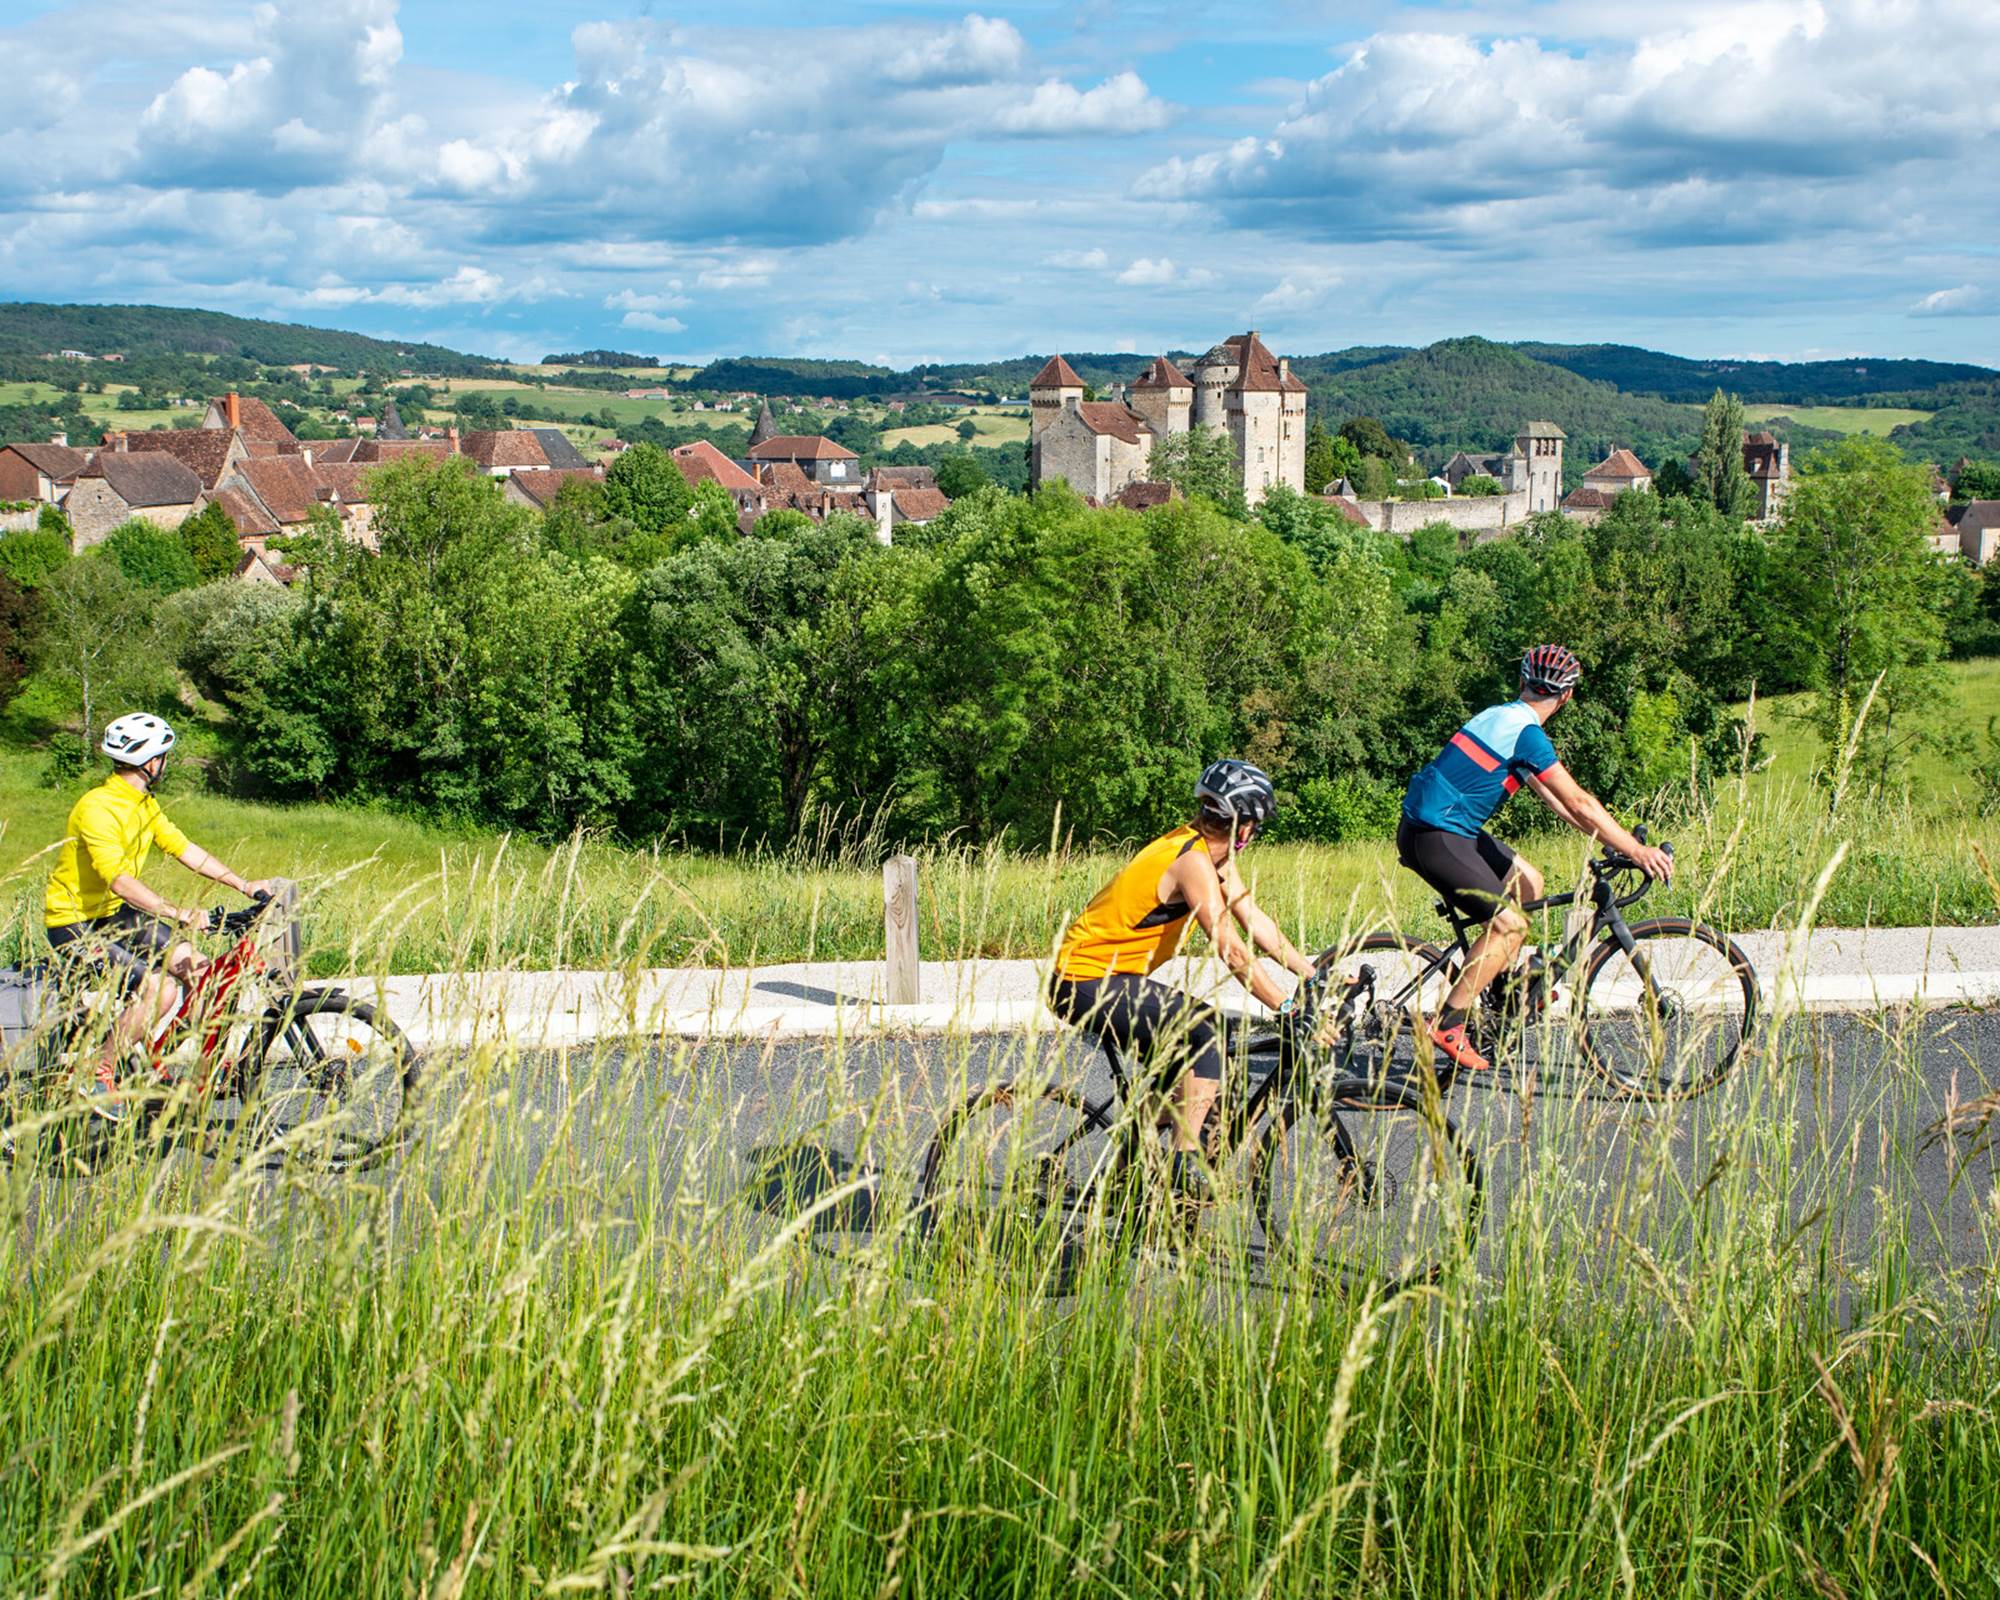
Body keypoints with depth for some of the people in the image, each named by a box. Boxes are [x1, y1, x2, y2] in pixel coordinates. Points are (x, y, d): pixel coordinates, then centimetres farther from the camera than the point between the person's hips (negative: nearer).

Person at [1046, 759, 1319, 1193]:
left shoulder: (1214, 851, 8)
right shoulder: (1194, 861, -21)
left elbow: (1255, 921, 10)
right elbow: (1233, 952, -27)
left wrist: (1313, 975, 4)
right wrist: (1291, 1010, -27)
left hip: (1113, 978, 11)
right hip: (1086, 983, -11)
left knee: (1204, 1038, 18)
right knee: (1208, 1036, -19)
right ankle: (1184, 1168, -19)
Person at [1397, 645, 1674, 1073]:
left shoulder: (1501, 716, 14)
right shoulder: (1527, 732, -15)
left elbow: (1552, 796, 21)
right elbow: (1578, 804, -18)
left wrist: (1614, 840, 21)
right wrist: (1637, 850, -15)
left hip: (1444, 824, 10)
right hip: (1433, 836, -10)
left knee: (1526, 881, 19)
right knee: (1510, 924, -13)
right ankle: (1447, 1025, -11)